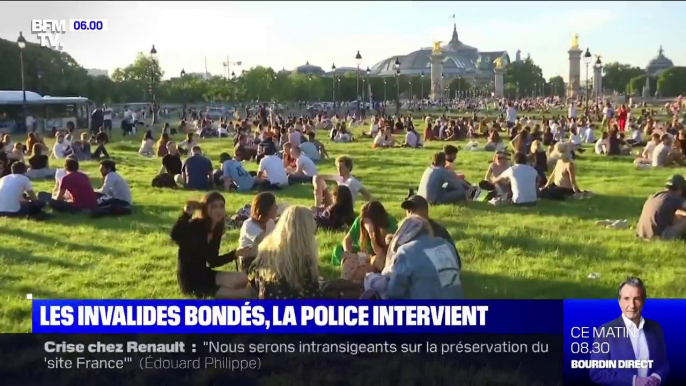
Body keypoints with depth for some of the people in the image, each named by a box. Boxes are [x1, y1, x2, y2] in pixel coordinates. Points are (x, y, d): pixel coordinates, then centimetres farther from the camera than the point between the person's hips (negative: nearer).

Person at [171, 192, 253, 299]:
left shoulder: (216, 231, 7)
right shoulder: (195, 225, -16)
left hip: (204, 275, 8)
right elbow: (175, 236, -39)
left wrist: (235, 254, 4)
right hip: (190, 281, -8)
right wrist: (186, 214, -48)